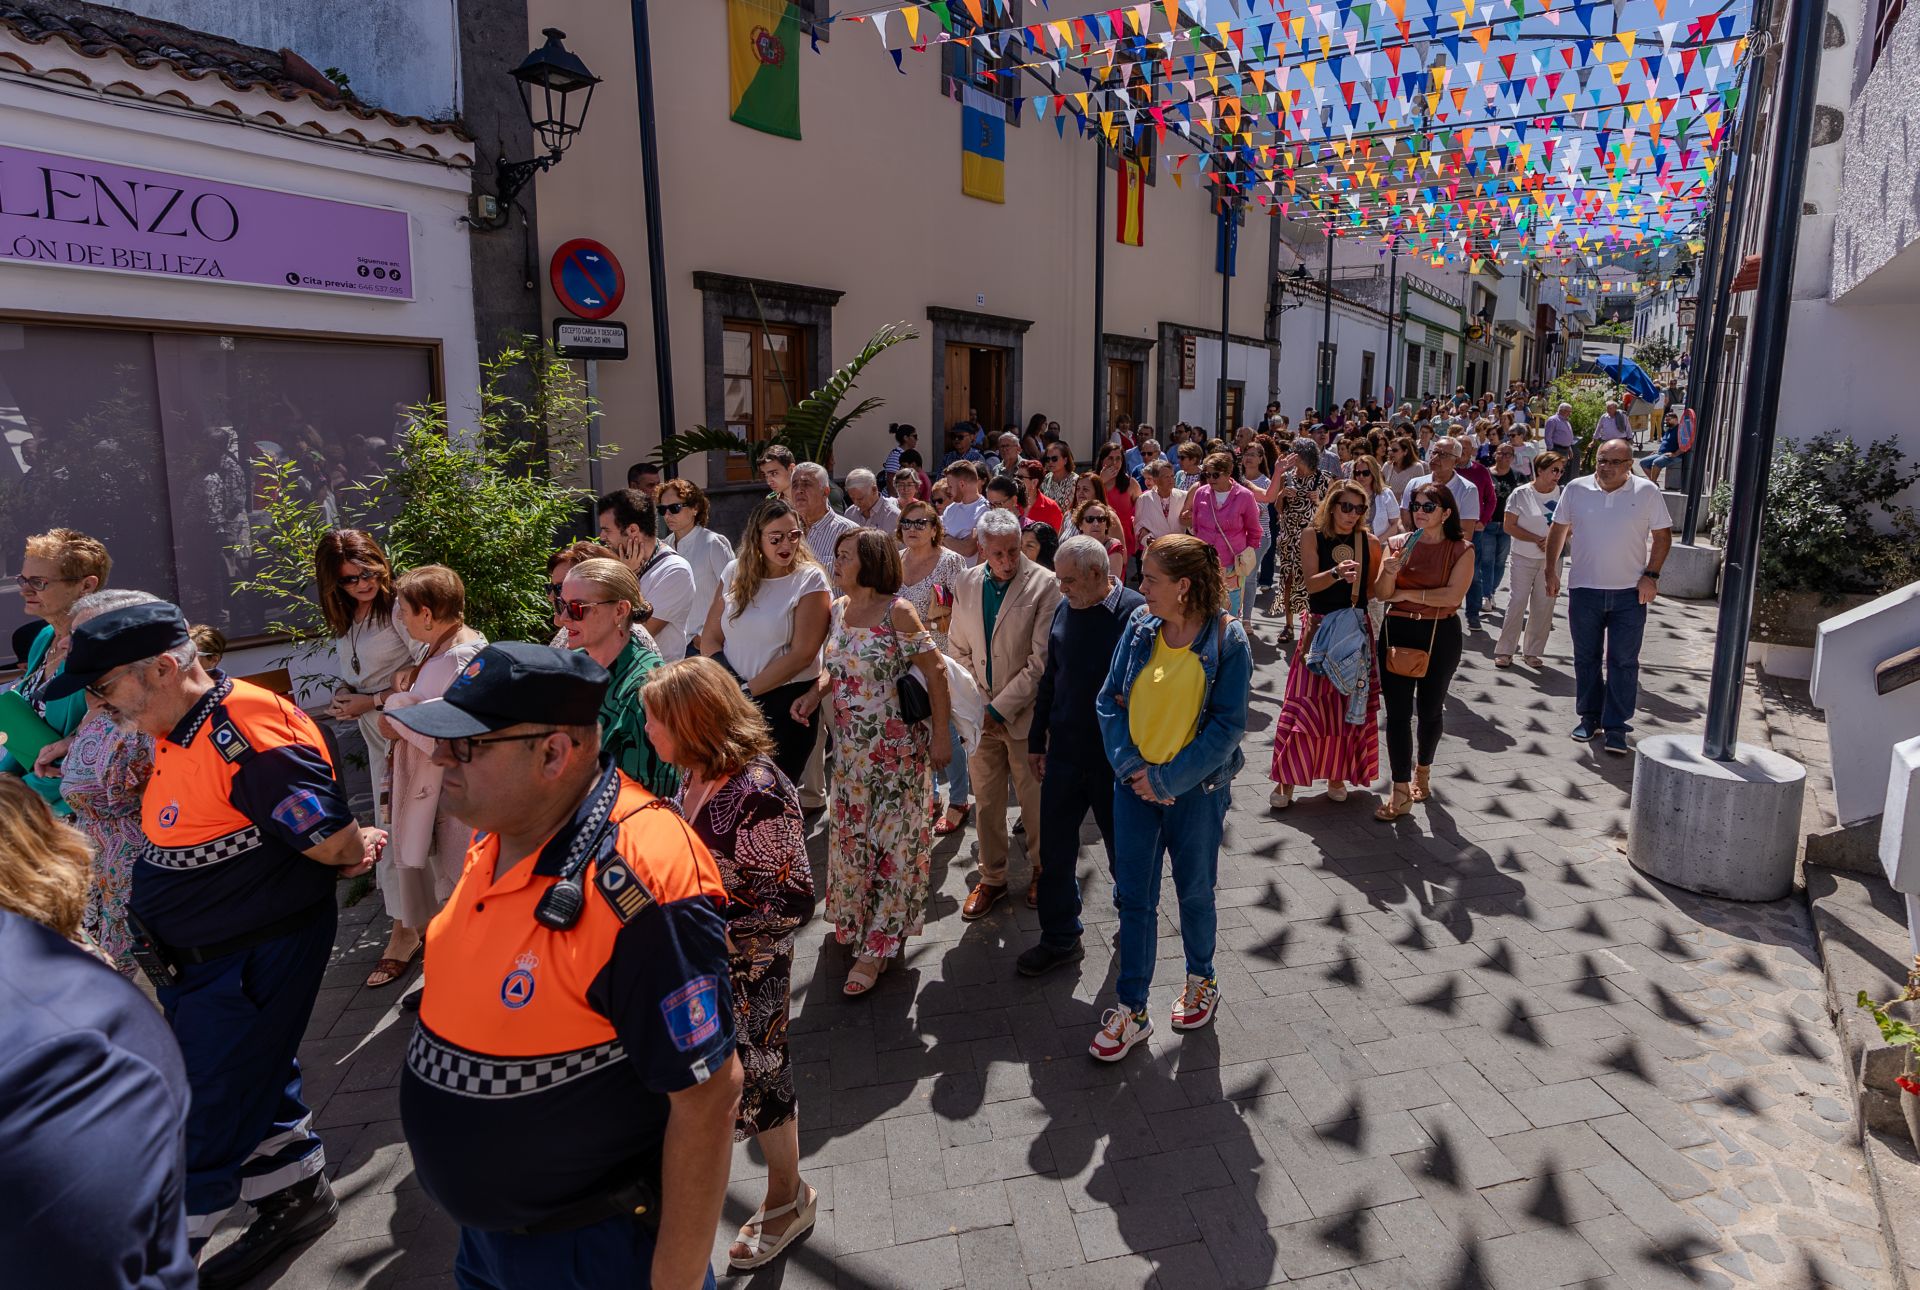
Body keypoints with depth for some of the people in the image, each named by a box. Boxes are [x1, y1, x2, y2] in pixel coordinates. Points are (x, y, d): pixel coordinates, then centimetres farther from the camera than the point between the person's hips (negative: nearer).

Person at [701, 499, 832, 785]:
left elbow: (802, 653, -13)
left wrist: (748, 691, -11)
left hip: (786, 702, -3)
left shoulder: (809, 579, -8)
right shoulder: (735, 573, 4)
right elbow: (710, 637, 5)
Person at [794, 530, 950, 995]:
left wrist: (941, 733, -15)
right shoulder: (839, 608, 4)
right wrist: (817, 692, -3)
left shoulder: (897, 612, -16)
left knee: (890, 838, 3)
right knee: (851, 833, 16)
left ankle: (879, 944, 13)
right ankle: (855, 919, 38)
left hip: (896, 745, -7)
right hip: (850, 744, 7)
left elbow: (935, 670, -14)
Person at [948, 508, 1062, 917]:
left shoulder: (1044, 585, -12)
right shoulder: (966, 584, 3)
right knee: (986, 799, 14)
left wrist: (1000, 708, -14)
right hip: (980, 714, 4)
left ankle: (1042, 870, 33)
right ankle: (992, 878, 31)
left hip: (1024, 712, -4)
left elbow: (1041, 660, -14)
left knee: (1034, 800, 10)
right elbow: (958, 649, 11)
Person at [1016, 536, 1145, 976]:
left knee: (1122, 847, 14)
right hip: (1064, 750, 5)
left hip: (1115, 757, -5)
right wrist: (1036, 741, 15)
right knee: (1055, 849, 9)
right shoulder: (1064, 609, 3)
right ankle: (1059, 938, 26)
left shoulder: (1136, 613, -15)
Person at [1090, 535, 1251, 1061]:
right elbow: (1109, 699, 0)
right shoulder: (1140, 626, -3)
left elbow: (1227, 724, -15)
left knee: (1194, 891, 16)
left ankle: (1201, 980, 42)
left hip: (1196, 789, -3)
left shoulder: (1226, 639, -14)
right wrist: (1129, 765, -12)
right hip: (1134, 783, 3)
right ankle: (1131, 1010, 21)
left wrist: (1168, 780, -17)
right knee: (1133, 896, 8)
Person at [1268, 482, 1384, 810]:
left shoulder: (1369, 543, 3)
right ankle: (1287, 778, 5)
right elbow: (1311, 583, -14)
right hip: (1319, 628, -2)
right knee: (1304, 703, -4)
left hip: (1357, 629, 3)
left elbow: (1374, 591, 7)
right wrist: (1337, 573, -30)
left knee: (1350, 705, 7)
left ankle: (1336, 774, 22)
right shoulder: (1312, 537, -2)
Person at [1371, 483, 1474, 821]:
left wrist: (1407, 594, -11)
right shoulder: (1397, 543, 3)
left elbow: (1454, 595, -16)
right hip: (1398, 632, 1)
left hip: (1440, 635, -1)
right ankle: (1401, 793, 2)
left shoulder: (1461, 550, -3)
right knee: (1397, 712, -3)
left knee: (1430, 709, 13)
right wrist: (1389, 571, -22)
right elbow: (1381, 594, -2)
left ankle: (1422, 771, 39)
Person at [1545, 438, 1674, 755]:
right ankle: (1590, 717, 25)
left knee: (1623, 662, -1)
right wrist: (1551, 570, 5)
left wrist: (1651, 575, -7)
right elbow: (1558, 530, 10)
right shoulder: (1576, 489, 1)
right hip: (1584, 589, 2)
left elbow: (1662, 535, 2)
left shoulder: (1647, 492, -2)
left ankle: (1615, 728, 4)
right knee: (1586, 658, 11)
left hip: (1629, 593, -2)